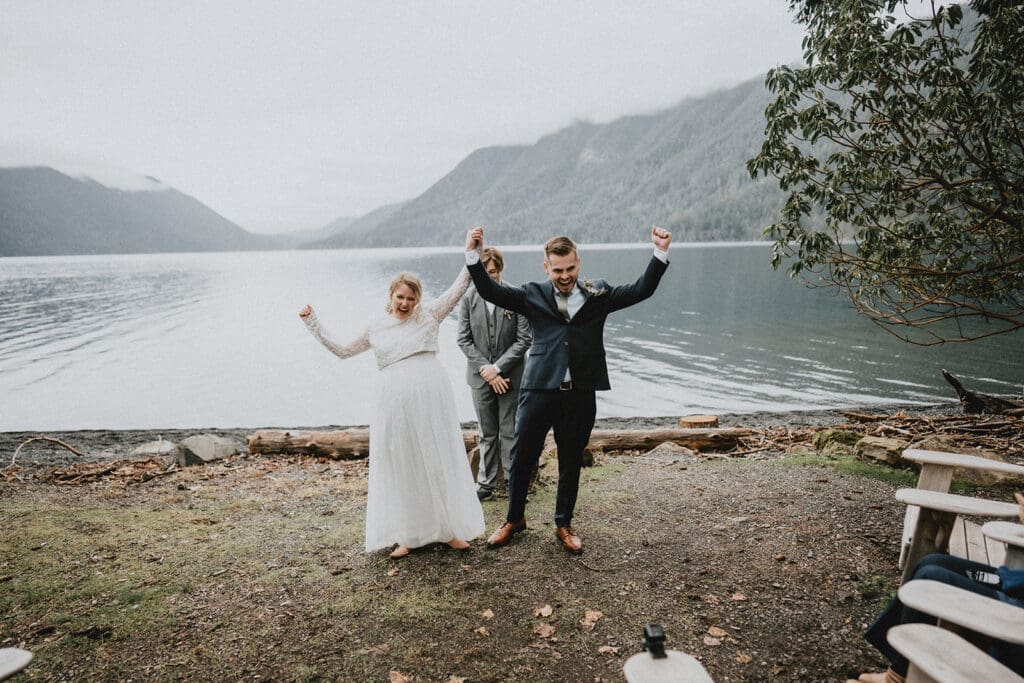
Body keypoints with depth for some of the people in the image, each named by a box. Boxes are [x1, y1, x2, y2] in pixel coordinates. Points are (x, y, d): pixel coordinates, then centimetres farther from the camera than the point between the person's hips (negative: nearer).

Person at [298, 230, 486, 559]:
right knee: (401, 465, 7)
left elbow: (459, 288, -4)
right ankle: (407, 535, 21)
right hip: (394, 400, 2)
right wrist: (312, 323, 22)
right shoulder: (376, 328, 13)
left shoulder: (429, 314, 5)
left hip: (431, 395, -1)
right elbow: (342, 350, 22)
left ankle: (449, 528, 20)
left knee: (439, 459, 7)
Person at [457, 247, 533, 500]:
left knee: (510, 432, 5)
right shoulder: (468, 299, -1)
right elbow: (463, 340, -2)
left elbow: (524, 339, -9)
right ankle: (486, 483, 24)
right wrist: (486, 370, -11)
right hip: (481, 377, 2)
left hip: (510, 377, -2)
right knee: (487, 434, 13)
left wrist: (497, 368, -13)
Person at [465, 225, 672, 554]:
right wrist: (473, 255, -14)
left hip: (580, 394, 1)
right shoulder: (533, 295, 4)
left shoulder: (598, 294, 7)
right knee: (521, 457, 9)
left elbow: (641, 290, 2)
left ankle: (564, 524, 34)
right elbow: (490, 291, -3)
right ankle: (514, 519, 32)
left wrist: (660, 252, -8)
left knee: (571, 463, 14)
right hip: (538, 389, 0)